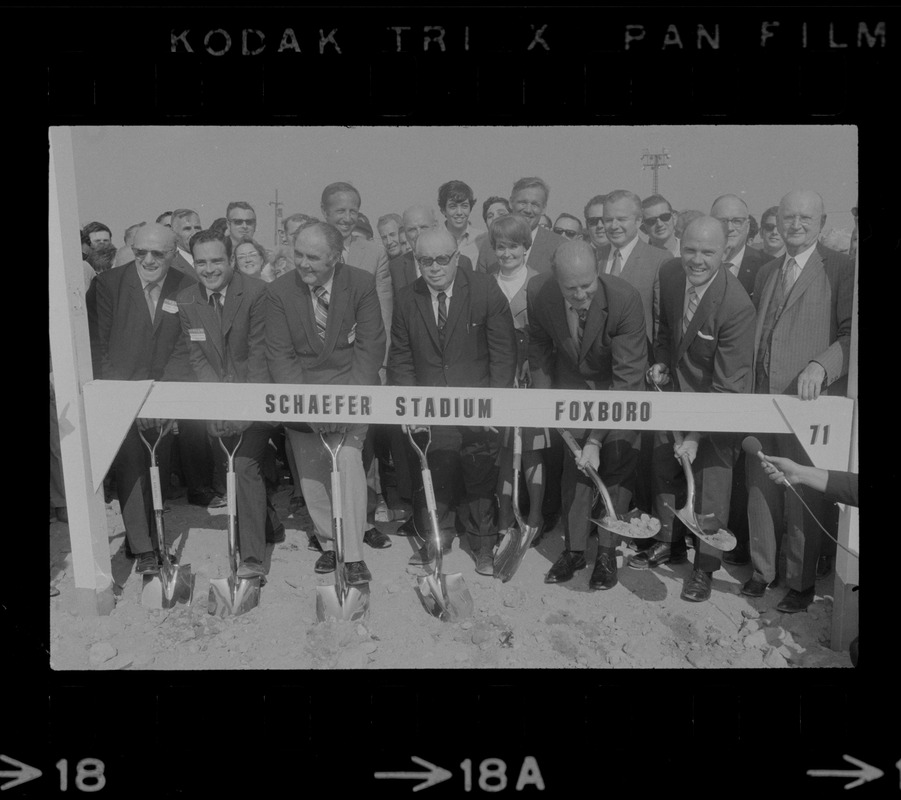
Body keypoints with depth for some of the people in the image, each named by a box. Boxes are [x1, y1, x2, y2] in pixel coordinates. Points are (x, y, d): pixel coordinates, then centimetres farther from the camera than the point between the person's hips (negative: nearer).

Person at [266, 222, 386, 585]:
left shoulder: (362, 284, -8)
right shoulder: (280, 290, -4)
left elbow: (370, 347, -9)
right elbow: (279, 354, -4)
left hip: (350, 383, -2)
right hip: (301, 385, 2)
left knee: (348, 457, -18)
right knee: (310, 470, 0)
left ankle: (353, 555, -12)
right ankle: (328, 543, 19)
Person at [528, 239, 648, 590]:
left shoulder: (626, 299, -34)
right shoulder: (538, 292, -24)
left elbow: (627, 377, -32)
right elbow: (539, 348, -2)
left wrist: (596, 439, -35)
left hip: (619, 384, -2)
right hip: (571, 382, 2)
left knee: (617, 463, -4)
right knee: (573, 463, 0)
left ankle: (607, 552, 12)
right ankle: (573, 548, 15)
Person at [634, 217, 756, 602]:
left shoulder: (737, 306, -32)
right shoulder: (669, 273, -13)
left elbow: (726, 386, -28)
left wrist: (695, 436, -28)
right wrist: (660, 361, -5)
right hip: (675, 388, 6)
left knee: (711, 480, 2)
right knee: (664, 467, 17)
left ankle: (705, 567, 23)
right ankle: (669, 543, 40)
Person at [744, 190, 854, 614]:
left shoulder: (841, 269, -5)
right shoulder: (766, 272, 16)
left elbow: (850, 334, -10)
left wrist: (820, 366, -26)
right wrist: (749, 389, 10)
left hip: (808, 403, -6)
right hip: (761, 400, 6)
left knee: (802, 497, 2)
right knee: (760, 490, 14)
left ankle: (801, 582, 18)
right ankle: (762, 570, 29)